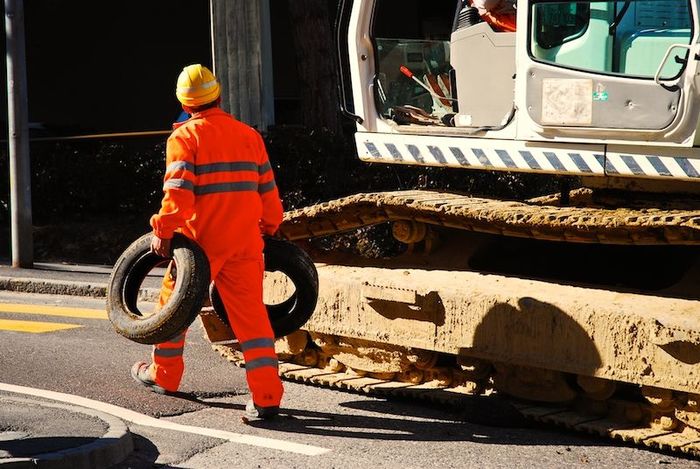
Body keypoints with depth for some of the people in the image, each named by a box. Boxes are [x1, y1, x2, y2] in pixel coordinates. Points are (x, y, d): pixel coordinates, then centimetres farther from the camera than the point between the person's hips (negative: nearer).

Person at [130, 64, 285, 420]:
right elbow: (267, 190, 13)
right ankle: (266, 398, -6)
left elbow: (177, 191, -16)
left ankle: (164, 375, 34)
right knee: (252, 316, 2)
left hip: (202, 240, -3)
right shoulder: (249, 136, 9)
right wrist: (269, 228, 25)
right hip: (245, 243, 4)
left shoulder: (185, 137, -6)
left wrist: (163, 230, -9)